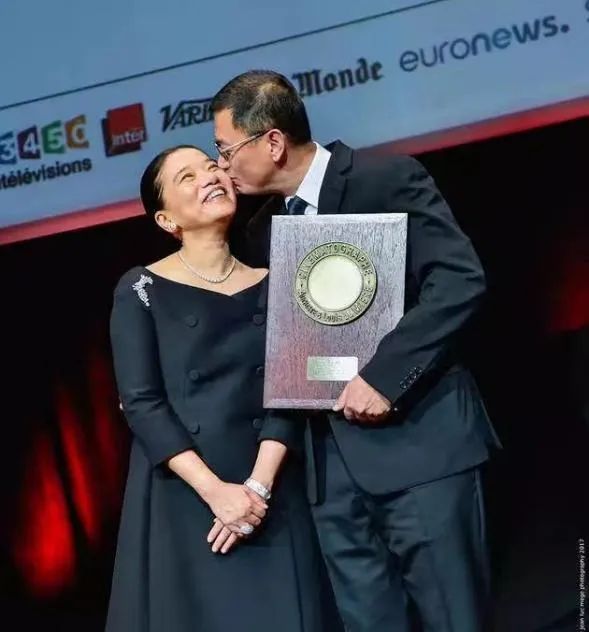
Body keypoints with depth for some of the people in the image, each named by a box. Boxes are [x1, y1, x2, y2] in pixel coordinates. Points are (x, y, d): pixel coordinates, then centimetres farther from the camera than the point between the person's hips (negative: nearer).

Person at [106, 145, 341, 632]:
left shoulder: (272, 286, 6)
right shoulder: (142, 290, -2)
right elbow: (141, 404, -8)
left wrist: (259, 486, -13)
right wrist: (215, 490, -16)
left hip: (270, 497, 2)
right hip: (179, 497, -2)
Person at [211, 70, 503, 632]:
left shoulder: (387, 179, -7)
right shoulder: (261, 231, 15)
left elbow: (459, 281, -17)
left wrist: (383, 376, -21)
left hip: (416, 440, -6)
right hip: (330, 459, 6)